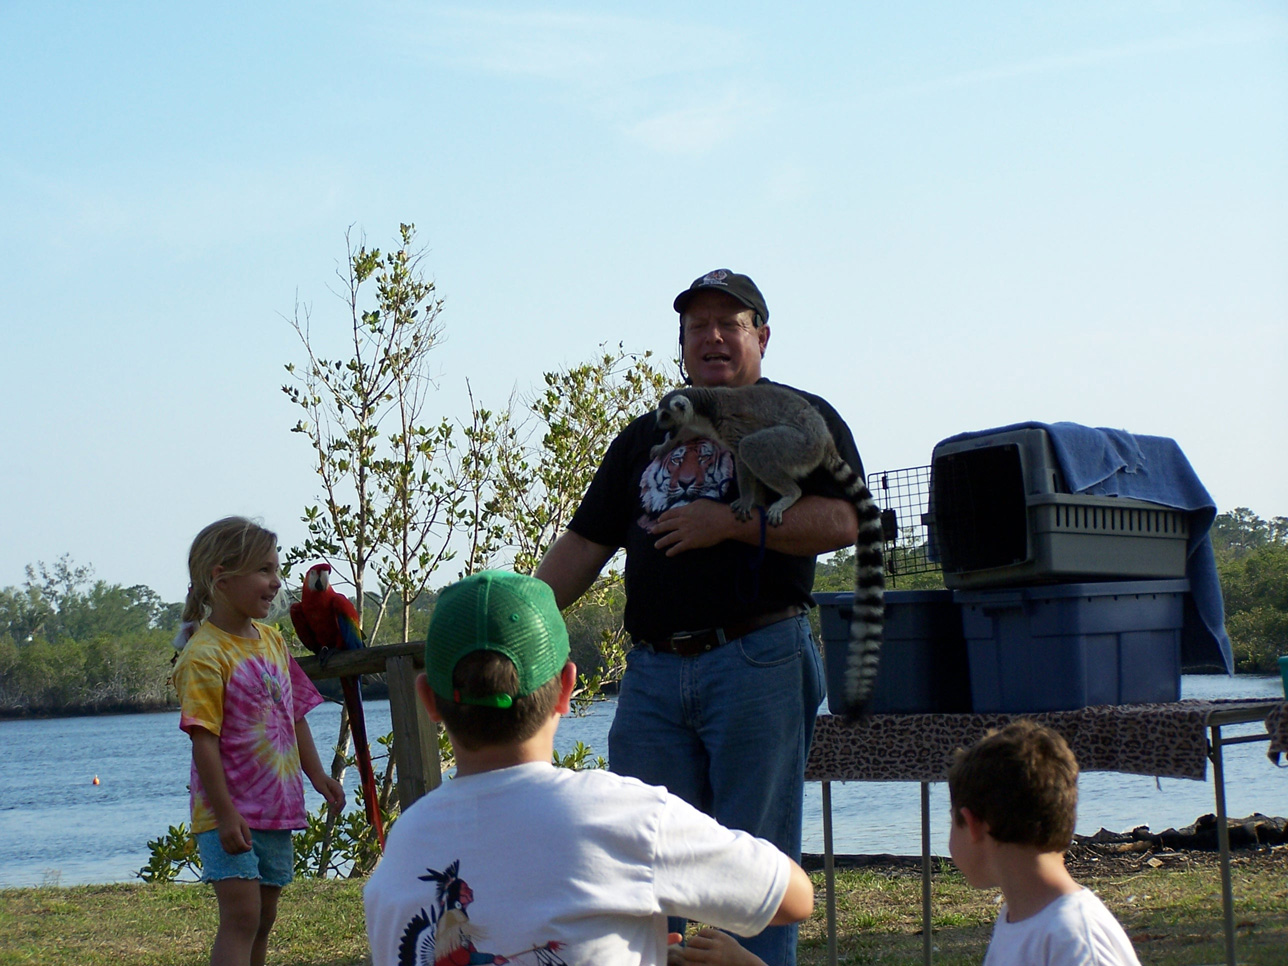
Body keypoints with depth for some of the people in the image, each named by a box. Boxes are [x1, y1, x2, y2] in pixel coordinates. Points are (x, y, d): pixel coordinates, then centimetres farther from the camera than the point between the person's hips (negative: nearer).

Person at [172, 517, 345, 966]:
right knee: (241, 917, -15)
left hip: (277, 807, 8)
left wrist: (317, 774, 17)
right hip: (231, 814, -8)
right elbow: (204, 741, -19)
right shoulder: (205, 655, -16)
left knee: (263, 919, 13)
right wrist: (225, 814, -22)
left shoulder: (272, 640, 10)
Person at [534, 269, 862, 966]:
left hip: (758, 664, -5)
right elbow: (583, 547, 21)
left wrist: (730, 523, -11)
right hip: (654, 672, 5)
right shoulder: (645, 437, 22)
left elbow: (840, 523, -8)